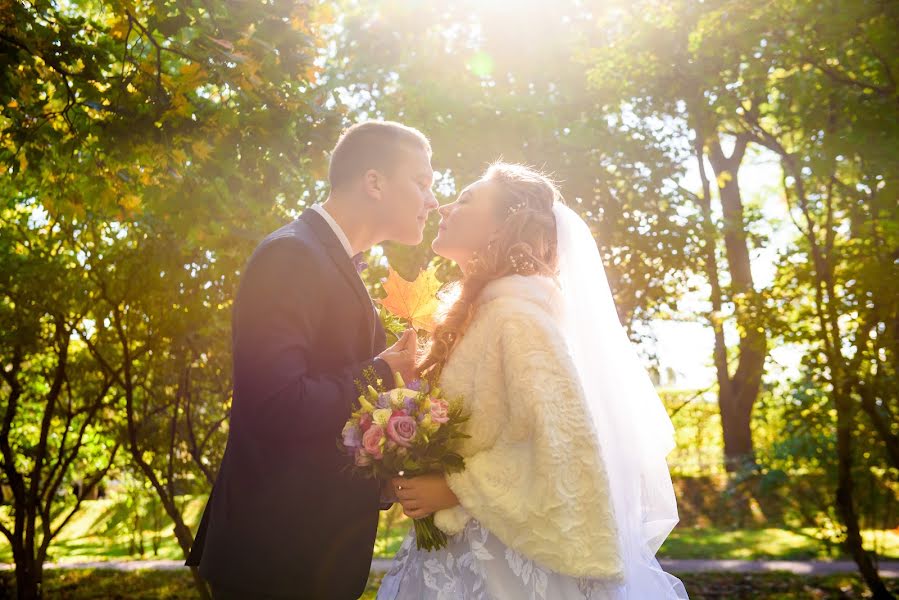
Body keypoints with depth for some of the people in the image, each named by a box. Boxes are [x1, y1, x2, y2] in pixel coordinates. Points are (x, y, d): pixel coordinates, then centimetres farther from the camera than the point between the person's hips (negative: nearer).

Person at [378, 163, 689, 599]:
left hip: (504, 560, -8)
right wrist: (418, 475, 3)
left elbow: (560, 444, -24)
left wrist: (452, 489, -18)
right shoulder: (479, 311, 9)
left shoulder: (515, 312, -17)